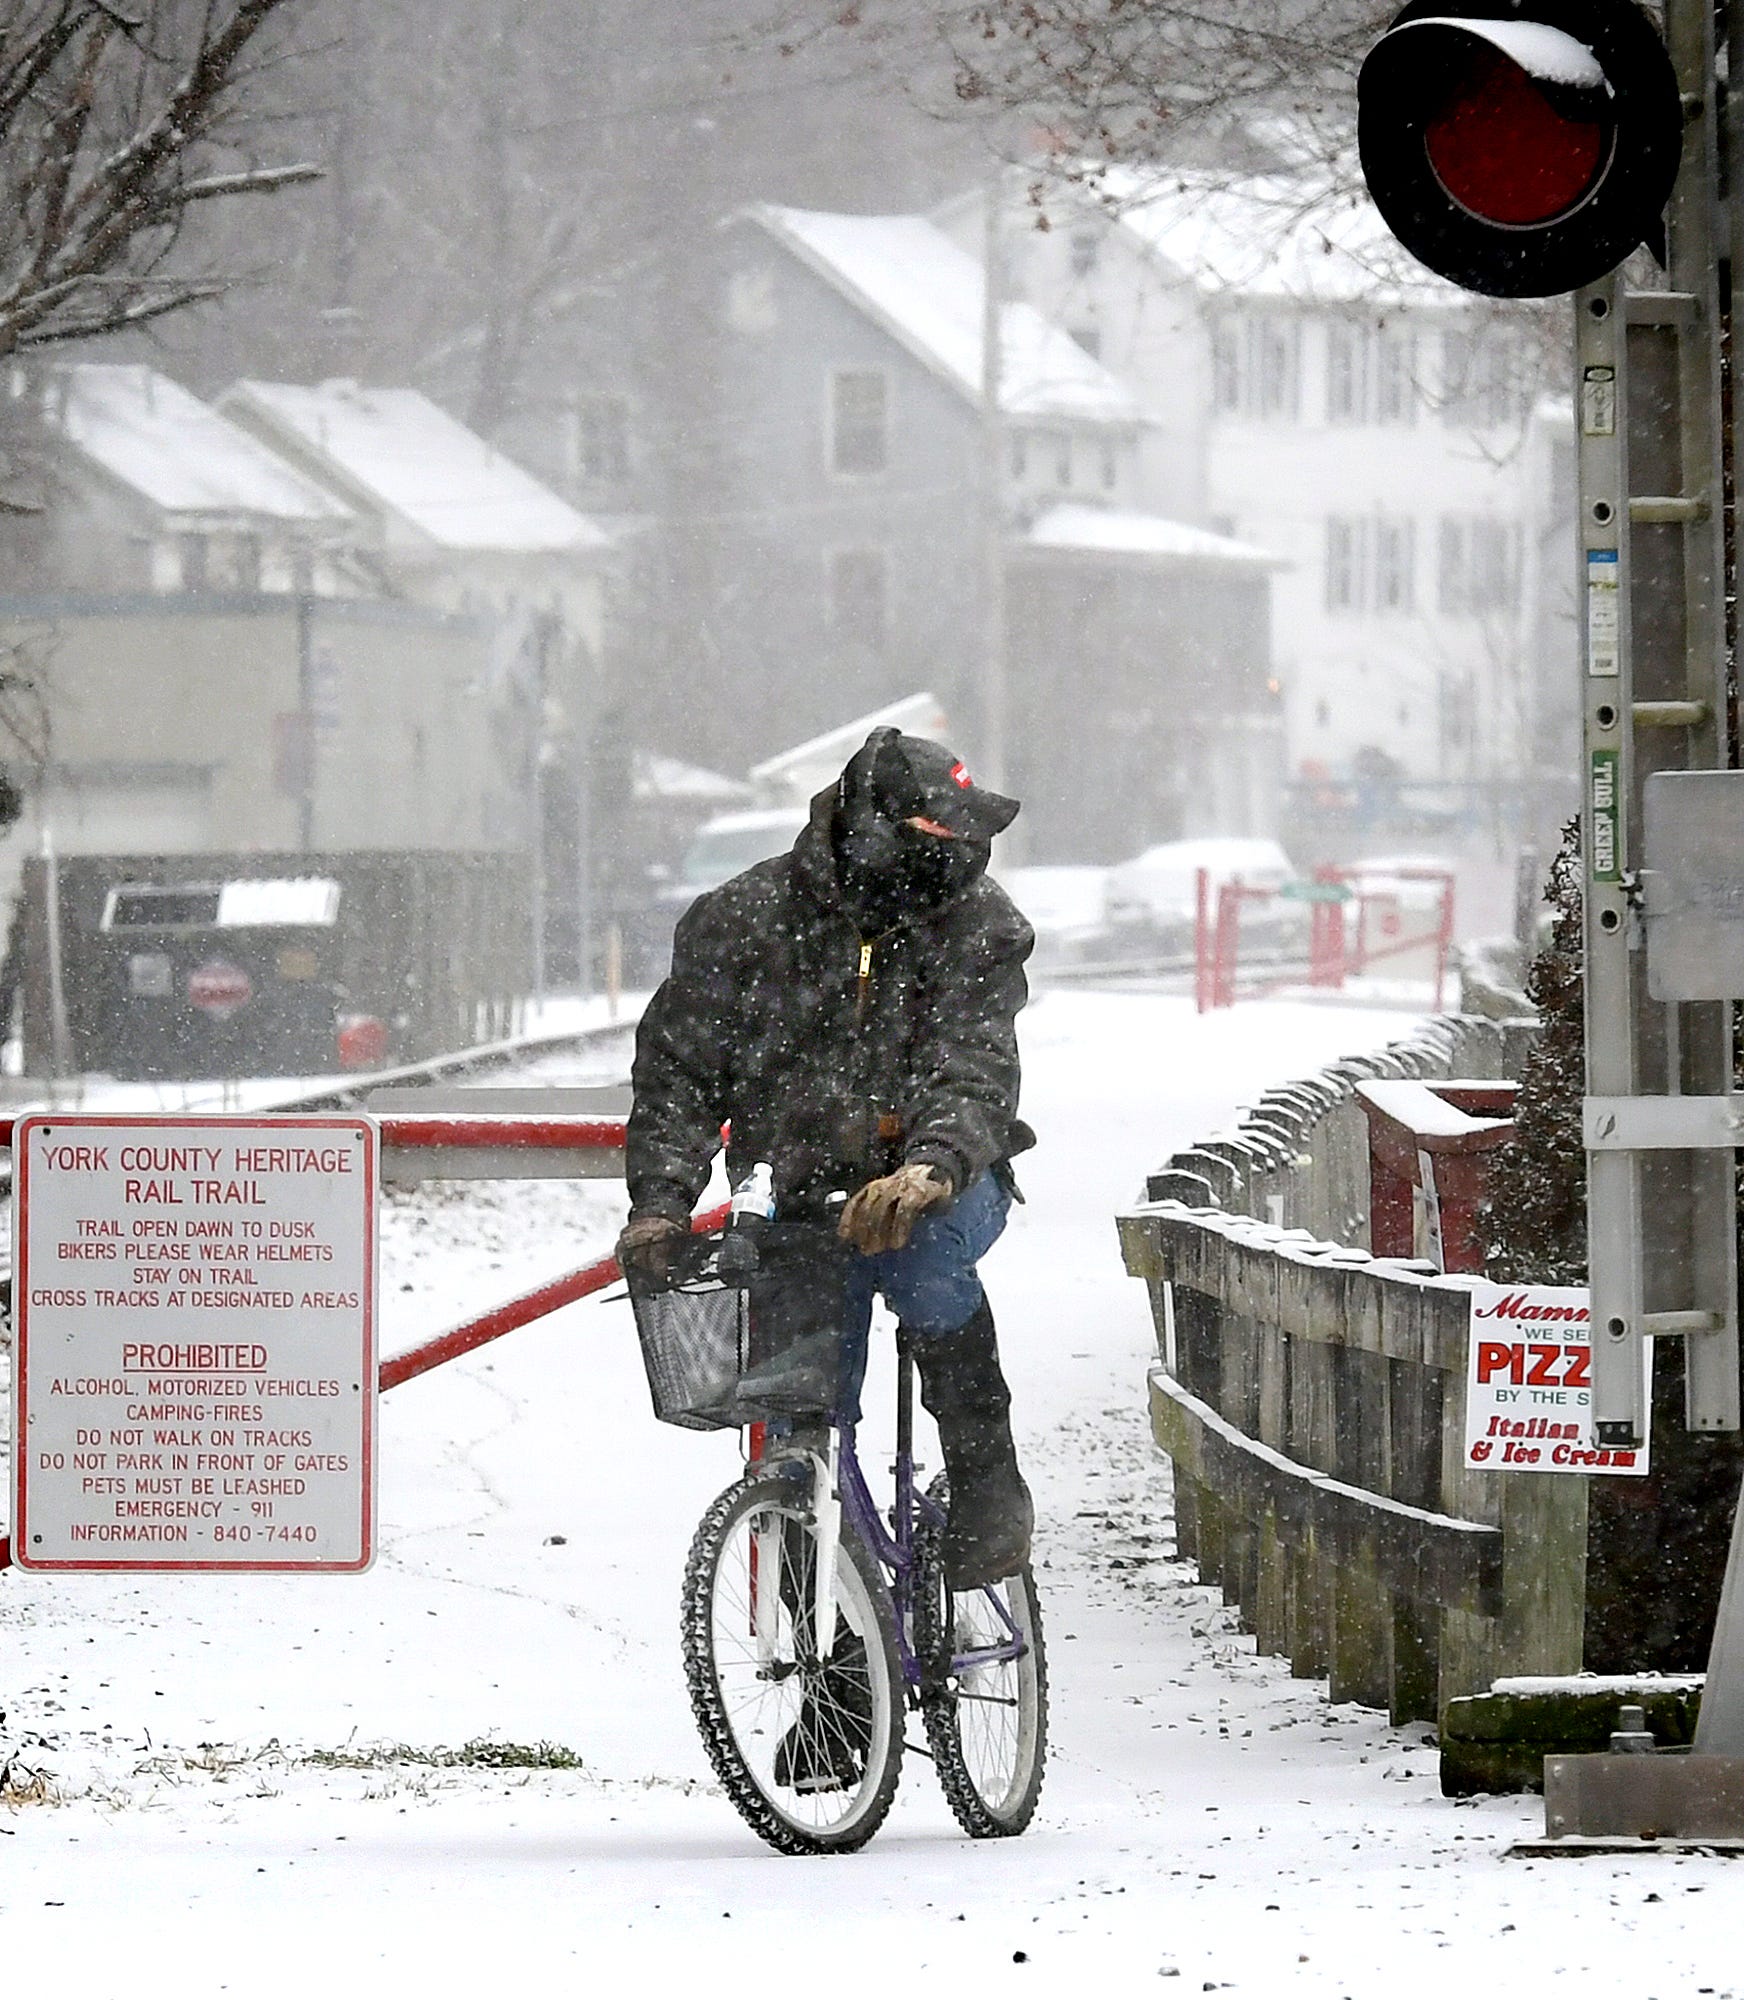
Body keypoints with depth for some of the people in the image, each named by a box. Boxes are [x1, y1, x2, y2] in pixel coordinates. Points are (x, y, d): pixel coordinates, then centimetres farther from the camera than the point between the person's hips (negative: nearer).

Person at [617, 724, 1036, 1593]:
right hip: (808, 1190, 2)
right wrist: (660, 1201, -21)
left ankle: (987, 1483, -23)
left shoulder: (977, 922, -12)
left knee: (922, 1251, -37)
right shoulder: (744, 920, -10)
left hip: (943, 1185, -2)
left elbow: (976, 1073, -23)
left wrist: (929, 1170, -44)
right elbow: (678, 1067, -5)